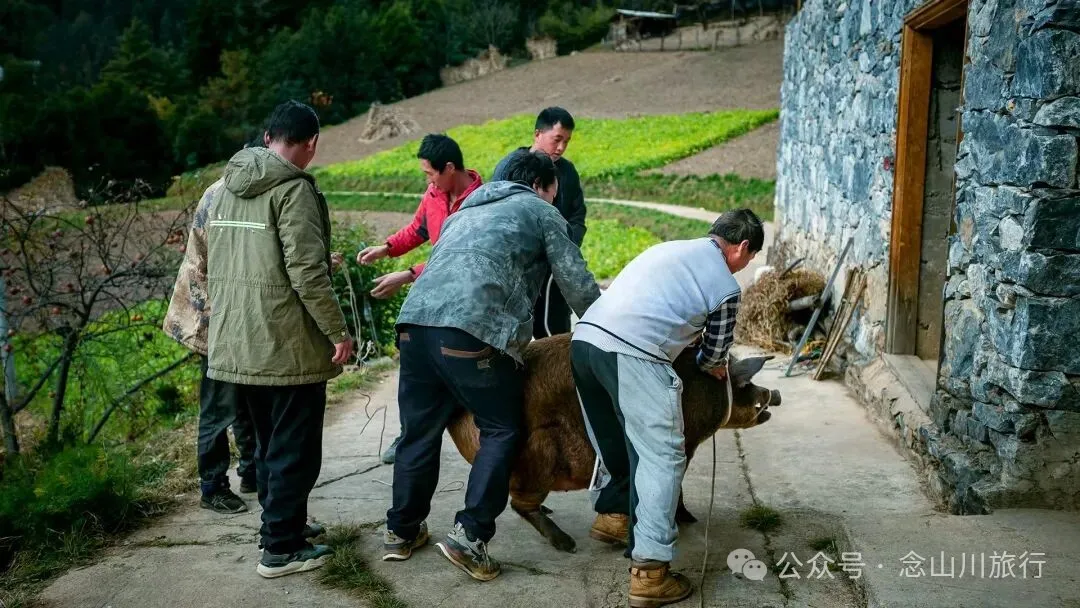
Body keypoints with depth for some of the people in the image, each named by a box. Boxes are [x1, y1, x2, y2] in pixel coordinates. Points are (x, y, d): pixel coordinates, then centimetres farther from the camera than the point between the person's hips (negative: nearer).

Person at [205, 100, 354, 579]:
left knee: (268, 445, 21)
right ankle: (281, 548, 10)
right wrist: (339, 331, -13)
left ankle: (279, 525, 33)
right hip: (287, 346, -8)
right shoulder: (292, 189, -14)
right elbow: (306, 271, -20)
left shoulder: (227, 187, 11)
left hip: (235, 344, 8)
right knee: (294, 450, 4)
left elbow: (216, 265, 17)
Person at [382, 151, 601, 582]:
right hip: (472, 330, -7)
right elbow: (578, 284, 13)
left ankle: (402, 531, 28)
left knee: (420, 430, 18)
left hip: (415, 319, 7)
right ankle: (469, 534, 0)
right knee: (501, 431, 7)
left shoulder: (467, 209, 35)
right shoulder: (540, 211, 15)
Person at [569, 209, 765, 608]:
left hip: (584, 339, 8)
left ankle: (612, 515, 42)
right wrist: (717, 368, 44)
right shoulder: (726, 287, 9)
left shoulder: (671, 248, 27)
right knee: (662, 456, -1)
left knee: (616, 441, 26)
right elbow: (713, 356, 20)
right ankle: (649, 573, -6)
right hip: (631, 355, -7)